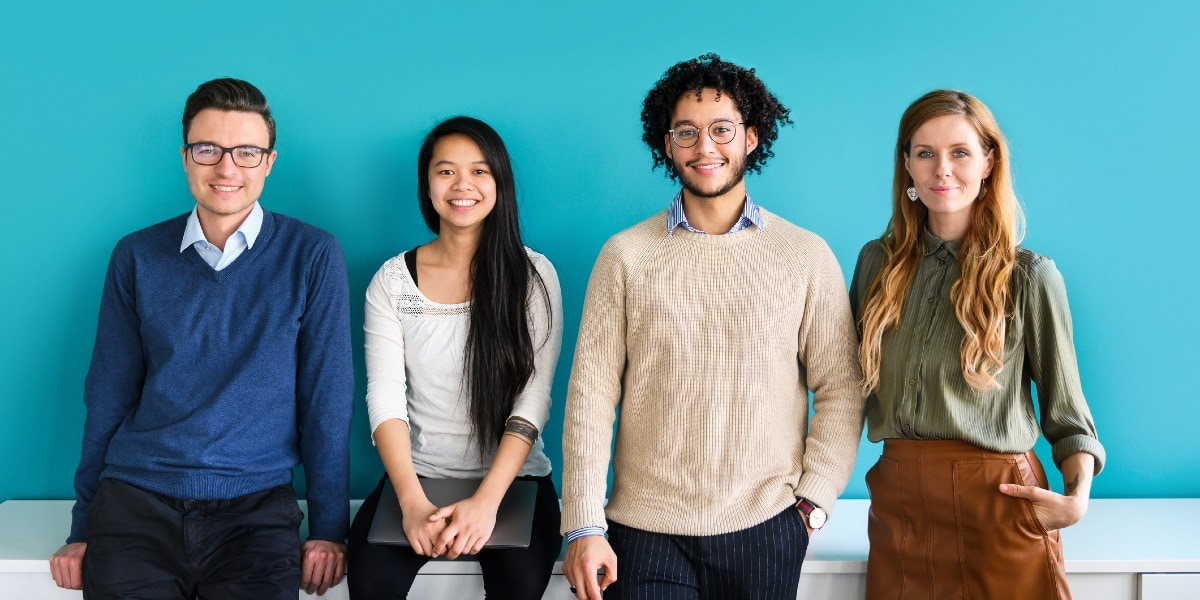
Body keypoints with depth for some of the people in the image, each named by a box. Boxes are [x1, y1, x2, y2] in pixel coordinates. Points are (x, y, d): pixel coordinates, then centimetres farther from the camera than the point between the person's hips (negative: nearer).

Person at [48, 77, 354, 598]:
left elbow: (326, 399, -1)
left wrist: (329, 527, -3)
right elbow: (108, 398, 10)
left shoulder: (311, 256, 0)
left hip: (256, 506, -1)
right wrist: (82, 530, 9)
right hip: (135, 500, 2)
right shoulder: (136, 257, 7)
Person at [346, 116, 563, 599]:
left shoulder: (533, 275, -1)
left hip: (511, 476, -1)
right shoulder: (393, 280, 4)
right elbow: (385, 397, -4)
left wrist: (487, 501, -20)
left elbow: (533, 400, -8)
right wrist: (413, 502, -19)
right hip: (418, 473, 1)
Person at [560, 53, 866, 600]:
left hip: (766, 527, 0)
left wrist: (813, 502, -6)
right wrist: (584, 527, -7)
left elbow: (839, 390, 2)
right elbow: (591, 394, -3)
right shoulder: (625, 256, 1)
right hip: (646, 528, 0)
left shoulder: (807, 256, 1)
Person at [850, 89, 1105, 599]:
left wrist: (1077, 495, -17)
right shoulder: (877, 262, 5)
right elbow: (852, 382, 14)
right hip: (898, 503, 3)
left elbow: (1067, 415, -1)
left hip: (998, 505, -3)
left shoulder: (1029, 276, -5)